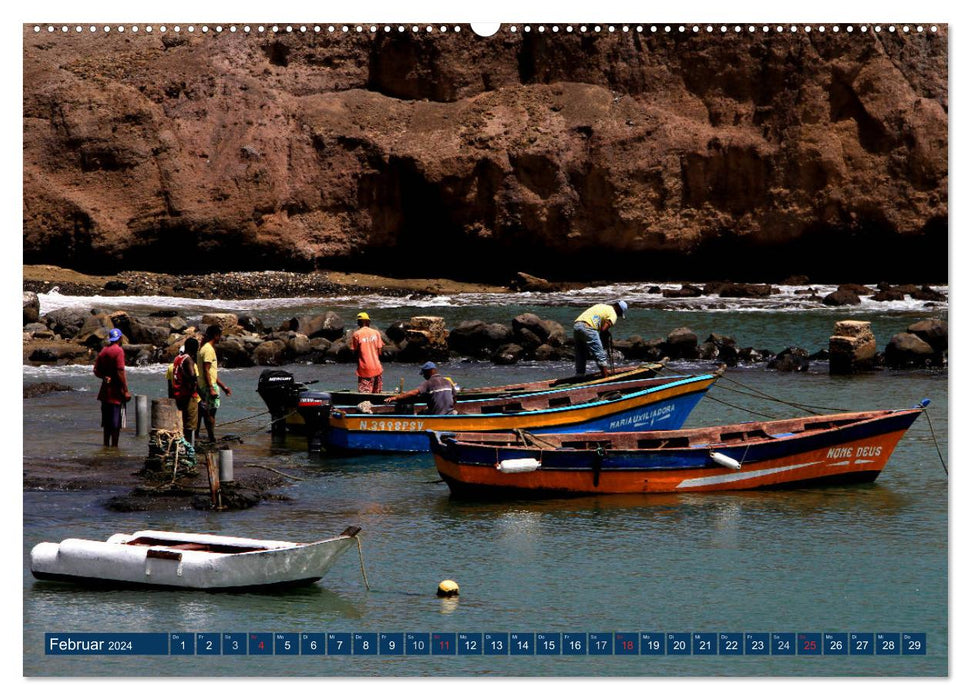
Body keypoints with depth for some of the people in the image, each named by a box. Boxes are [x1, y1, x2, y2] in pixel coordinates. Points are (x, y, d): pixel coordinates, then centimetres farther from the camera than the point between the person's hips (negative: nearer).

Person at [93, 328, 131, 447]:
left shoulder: (103, 351, 10)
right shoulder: (118, 351, -12)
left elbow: (96, 371, 10)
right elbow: (120, 372, -18)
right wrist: (126, 391, -16)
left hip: (105, 389, 7)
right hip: (116, 390, -7)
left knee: (106, 418, 14)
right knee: (116, 420, -4)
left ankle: (106, 444, 17)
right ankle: (114, 445, -5)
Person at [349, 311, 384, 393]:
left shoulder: (356, 334, -7)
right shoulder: (376, 333, 3)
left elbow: (355, 352, -4)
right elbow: (379, 351, 4)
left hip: (364, 369, -4)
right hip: (377, 368, 4)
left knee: (364, 393, -7)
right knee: (376, 394, 14)